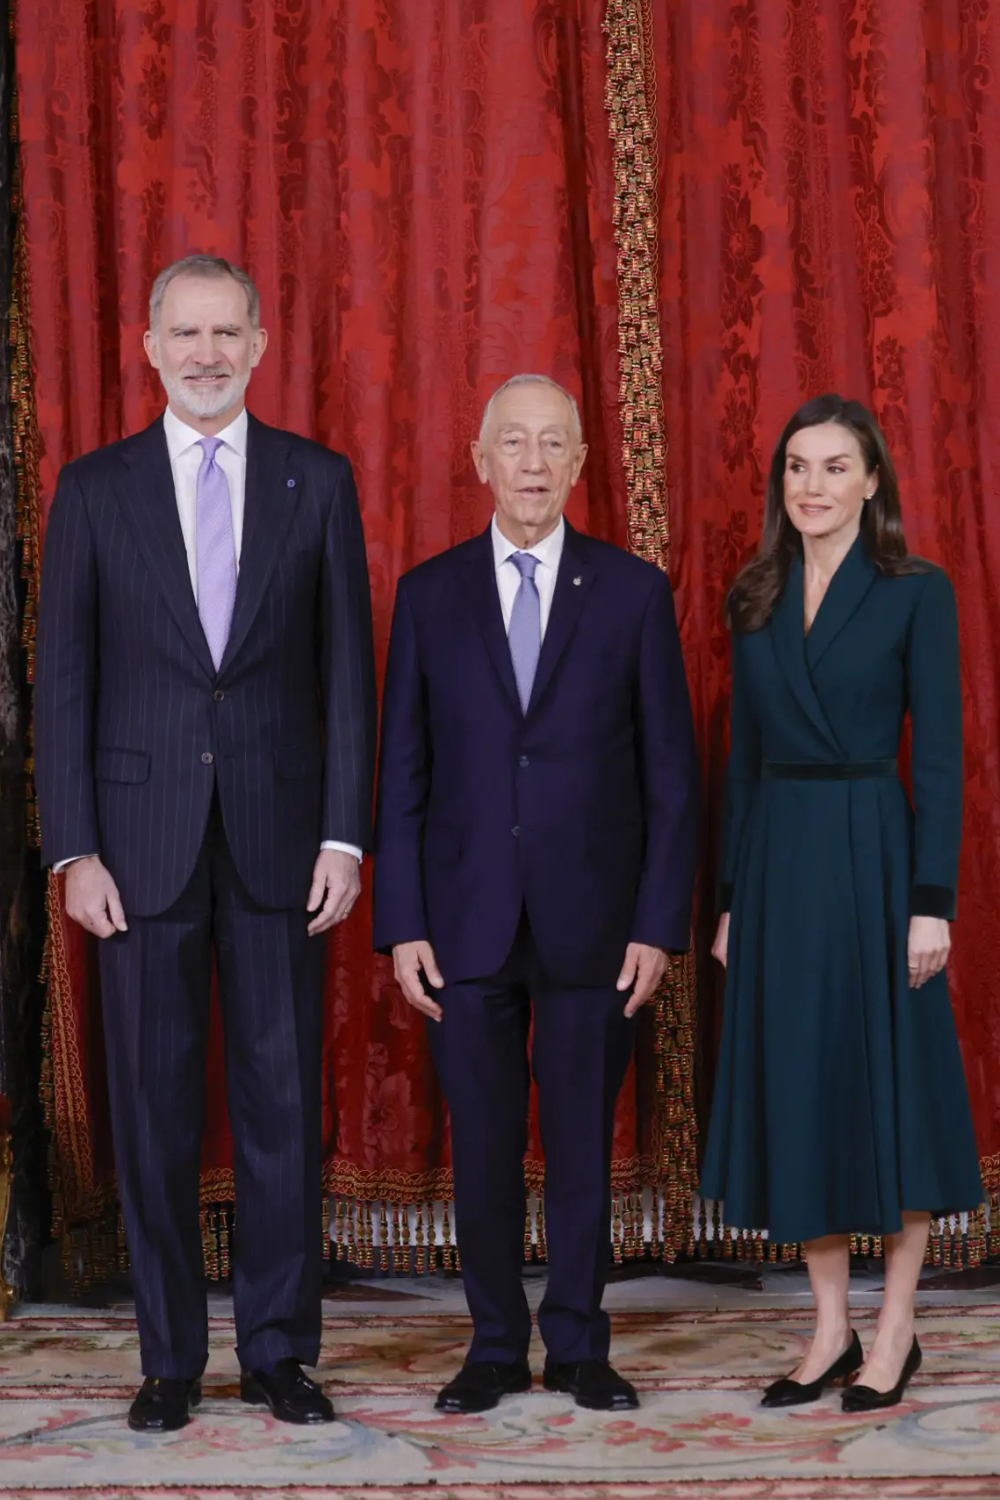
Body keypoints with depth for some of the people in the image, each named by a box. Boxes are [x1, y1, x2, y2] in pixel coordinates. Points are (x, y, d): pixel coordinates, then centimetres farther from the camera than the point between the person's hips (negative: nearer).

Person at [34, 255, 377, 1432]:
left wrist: (344, 835, -3)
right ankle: (169, 1357, 17)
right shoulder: (94, 487, 4)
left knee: (282, 1097, 5)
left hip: (279, 836, 0)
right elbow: (62, 675, 2)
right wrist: (74, 849, -5)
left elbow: (348, 668, 4)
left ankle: (279, 1349, 17)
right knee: (154, 1103, 5)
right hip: (143, 839, 0)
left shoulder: (318, 482, 5)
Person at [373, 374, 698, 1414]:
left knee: (582, 1145, 8)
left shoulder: (633, 592, 2)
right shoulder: (429, 595, 5)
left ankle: (578, 1347, 22)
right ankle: (496, 1346, 22)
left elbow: (669, 772, 1)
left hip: (590, 924, -1)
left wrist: (659, 923, -5)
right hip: (466, 923, 1)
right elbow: (402, 774, 4)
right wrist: (401, 926, -3)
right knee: (482, 1148, 7)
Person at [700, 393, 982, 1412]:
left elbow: (939, 755, -7)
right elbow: (743, 755, 12)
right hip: (774, 858, 5)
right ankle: (832, 1327, 17)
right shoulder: (754, 602, 10)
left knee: (888, 1074, 2)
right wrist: (731, 897, 10)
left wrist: (932, 899, -13)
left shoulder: (915, 593, -4)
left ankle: (896, 1329, 14)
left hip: (871, 854, -5)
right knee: (793, 1081, 6)